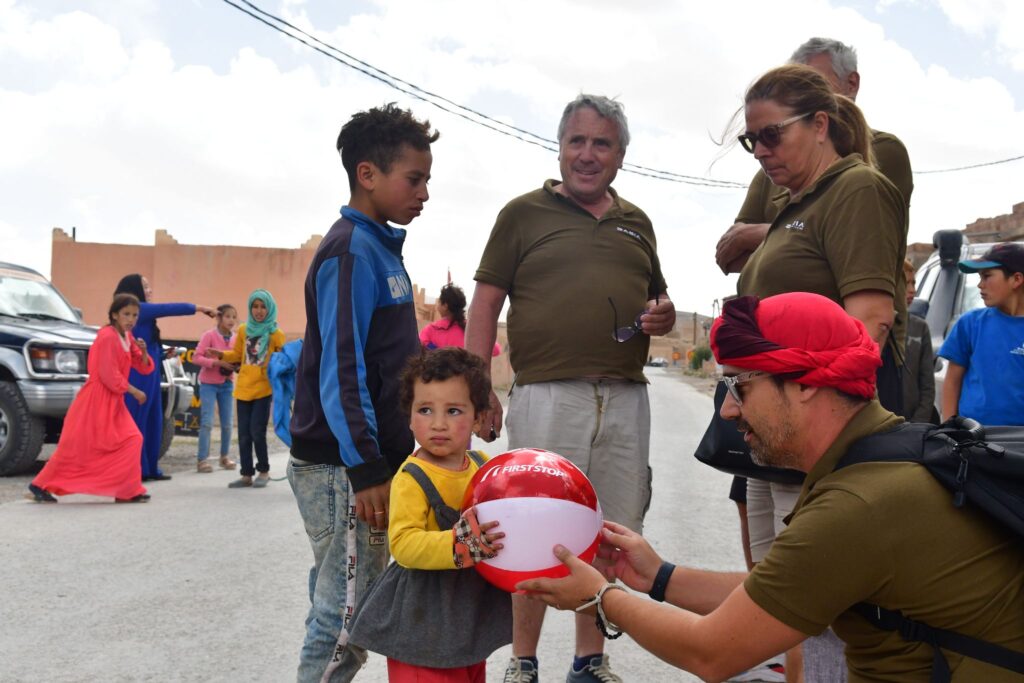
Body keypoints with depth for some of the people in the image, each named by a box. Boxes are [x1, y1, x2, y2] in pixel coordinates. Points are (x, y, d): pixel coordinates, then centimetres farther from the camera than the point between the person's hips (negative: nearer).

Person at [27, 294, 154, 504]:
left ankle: (127, 491, 3)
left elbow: (144, 368, 13)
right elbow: (109, 376, -19)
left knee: (131, 440, 0)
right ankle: (40, 486, 7)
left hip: (113, 401, 9)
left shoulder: (127, 337, 11)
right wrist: (134, 391, -11)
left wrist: (143, 351, -7)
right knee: (75, 446, -6)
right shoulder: (107, 337, -15)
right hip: (95, 400, -9)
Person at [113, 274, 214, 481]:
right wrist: (197, 308, -4)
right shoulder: (136, 308, -10)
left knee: (152, 419, 10)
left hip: (148, 372, 9)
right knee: (136, 419, -6)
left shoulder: (141, 310, 16)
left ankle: (149, 468, 14)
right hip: (139, 373, -9)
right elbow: (169, 309, -11)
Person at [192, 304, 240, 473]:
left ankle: (224, 457, 22)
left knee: (227, 424, 7)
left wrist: (237, 365, -10)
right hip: (208, 384, -4)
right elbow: (196, 357, -14)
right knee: (207, 423, -9)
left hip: (227, 385, 5)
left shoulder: (236, 339, 3)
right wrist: (217, 362, -24)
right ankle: (202, 459, -3)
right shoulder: (209, 335, -10)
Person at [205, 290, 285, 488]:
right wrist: (221, 355, 0)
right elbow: (238, 355, 15)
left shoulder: (276, 334, -4)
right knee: (244, 434, 5)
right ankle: (246, 474, 14)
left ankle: (264, 471, 12)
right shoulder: (243, 330, 7)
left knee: (257, 432, -7)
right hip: (243, 389, 4)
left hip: (264, 389, -4)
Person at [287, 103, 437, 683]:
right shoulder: (352, 252, -14)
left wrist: (392, 455, 20)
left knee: (342, 609, 18)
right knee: (347, 616, -1)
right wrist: (365, 468, -21)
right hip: (342, 467, -9)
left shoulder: (381, 248, 14)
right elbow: (339, 369, -20)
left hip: (368, 459, 9)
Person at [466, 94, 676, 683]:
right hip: (546, 395, -4)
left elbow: (658, 297, 27)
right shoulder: (524, 213, 5)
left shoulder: (637, 222, 18)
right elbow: (486, 305, 2)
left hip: (625, 398, 5)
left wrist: (664, 316, 2)